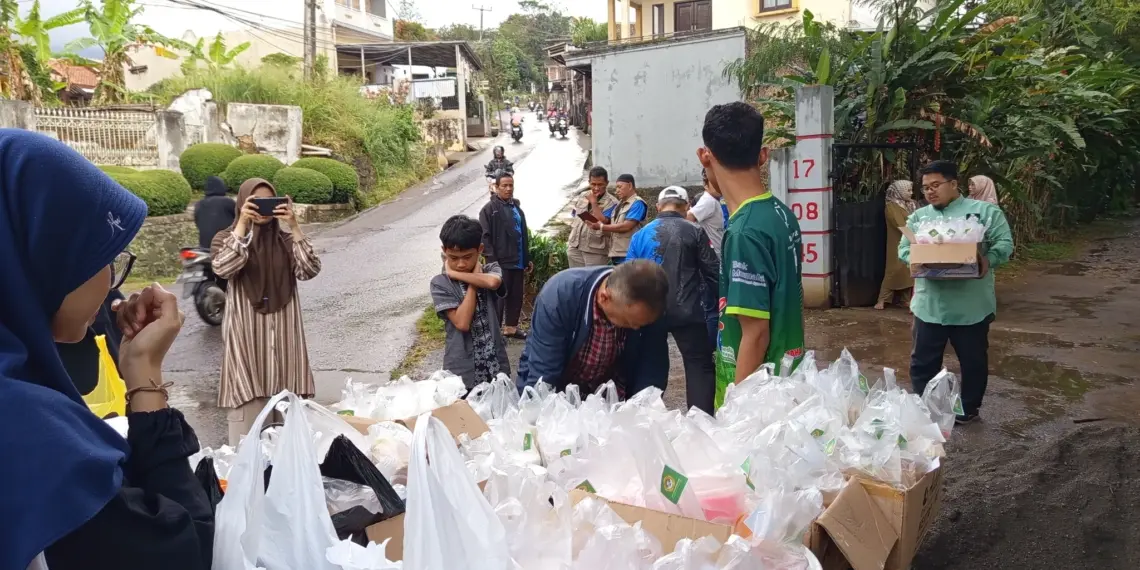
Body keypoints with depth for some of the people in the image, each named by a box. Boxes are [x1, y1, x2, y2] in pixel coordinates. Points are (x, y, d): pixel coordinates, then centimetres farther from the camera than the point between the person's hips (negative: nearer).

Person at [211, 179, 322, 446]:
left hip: (283, 335, 2)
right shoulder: (227, 239, 3)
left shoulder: (286, 240, 8)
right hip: (247, 335, -2)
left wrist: (294, 226, -15)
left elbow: (310, 270, -9)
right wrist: (242, 225, -20)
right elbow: (223, 269, -17)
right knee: (247, 411, -4)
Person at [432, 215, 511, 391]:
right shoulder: (440, 283, -7)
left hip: (496, 367, 2)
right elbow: (462, 322, -19)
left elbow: (492, 282, -27)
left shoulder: (491, 270, -1)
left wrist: (453, 273, -16)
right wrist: (475, 278, -13)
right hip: (461, 372, -2)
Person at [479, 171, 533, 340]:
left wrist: (527, 259, 17)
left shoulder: (516, 207, 15)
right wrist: (491, 260, -20)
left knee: (516, 296, 12)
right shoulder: (489, 209, -8)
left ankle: (511, 327, 25)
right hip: (500, 263, -7)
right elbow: (485, 237, -13)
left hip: (518, 262, 7)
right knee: (499, 297, -3)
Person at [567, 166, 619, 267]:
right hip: (575, 248, 5)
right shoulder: (581, 197, 11)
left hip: (596, 251, -5)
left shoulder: (611, 202, -8)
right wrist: (571, 240, 15)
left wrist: (594, 202, -14)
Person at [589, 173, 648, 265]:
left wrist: (601, 227, -12)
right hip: (615, 255, 8)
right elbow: (604, 219, 11)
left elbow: (626, 226, -16)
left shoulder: (637, 203, -6)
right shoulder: (618, 204, 20)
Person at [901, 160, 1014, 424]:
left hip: (972, 305, -3)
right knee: (922, 362, 9)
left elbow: (1005, 243, -7)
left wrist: (988, 260, -26)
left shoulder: (985, 211, -1)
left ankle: (969, 409, 28)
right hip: (929, 305, 3)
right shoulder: (918, 217, 11)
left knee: (973, 361, 11)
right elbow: (904, 249, 7)